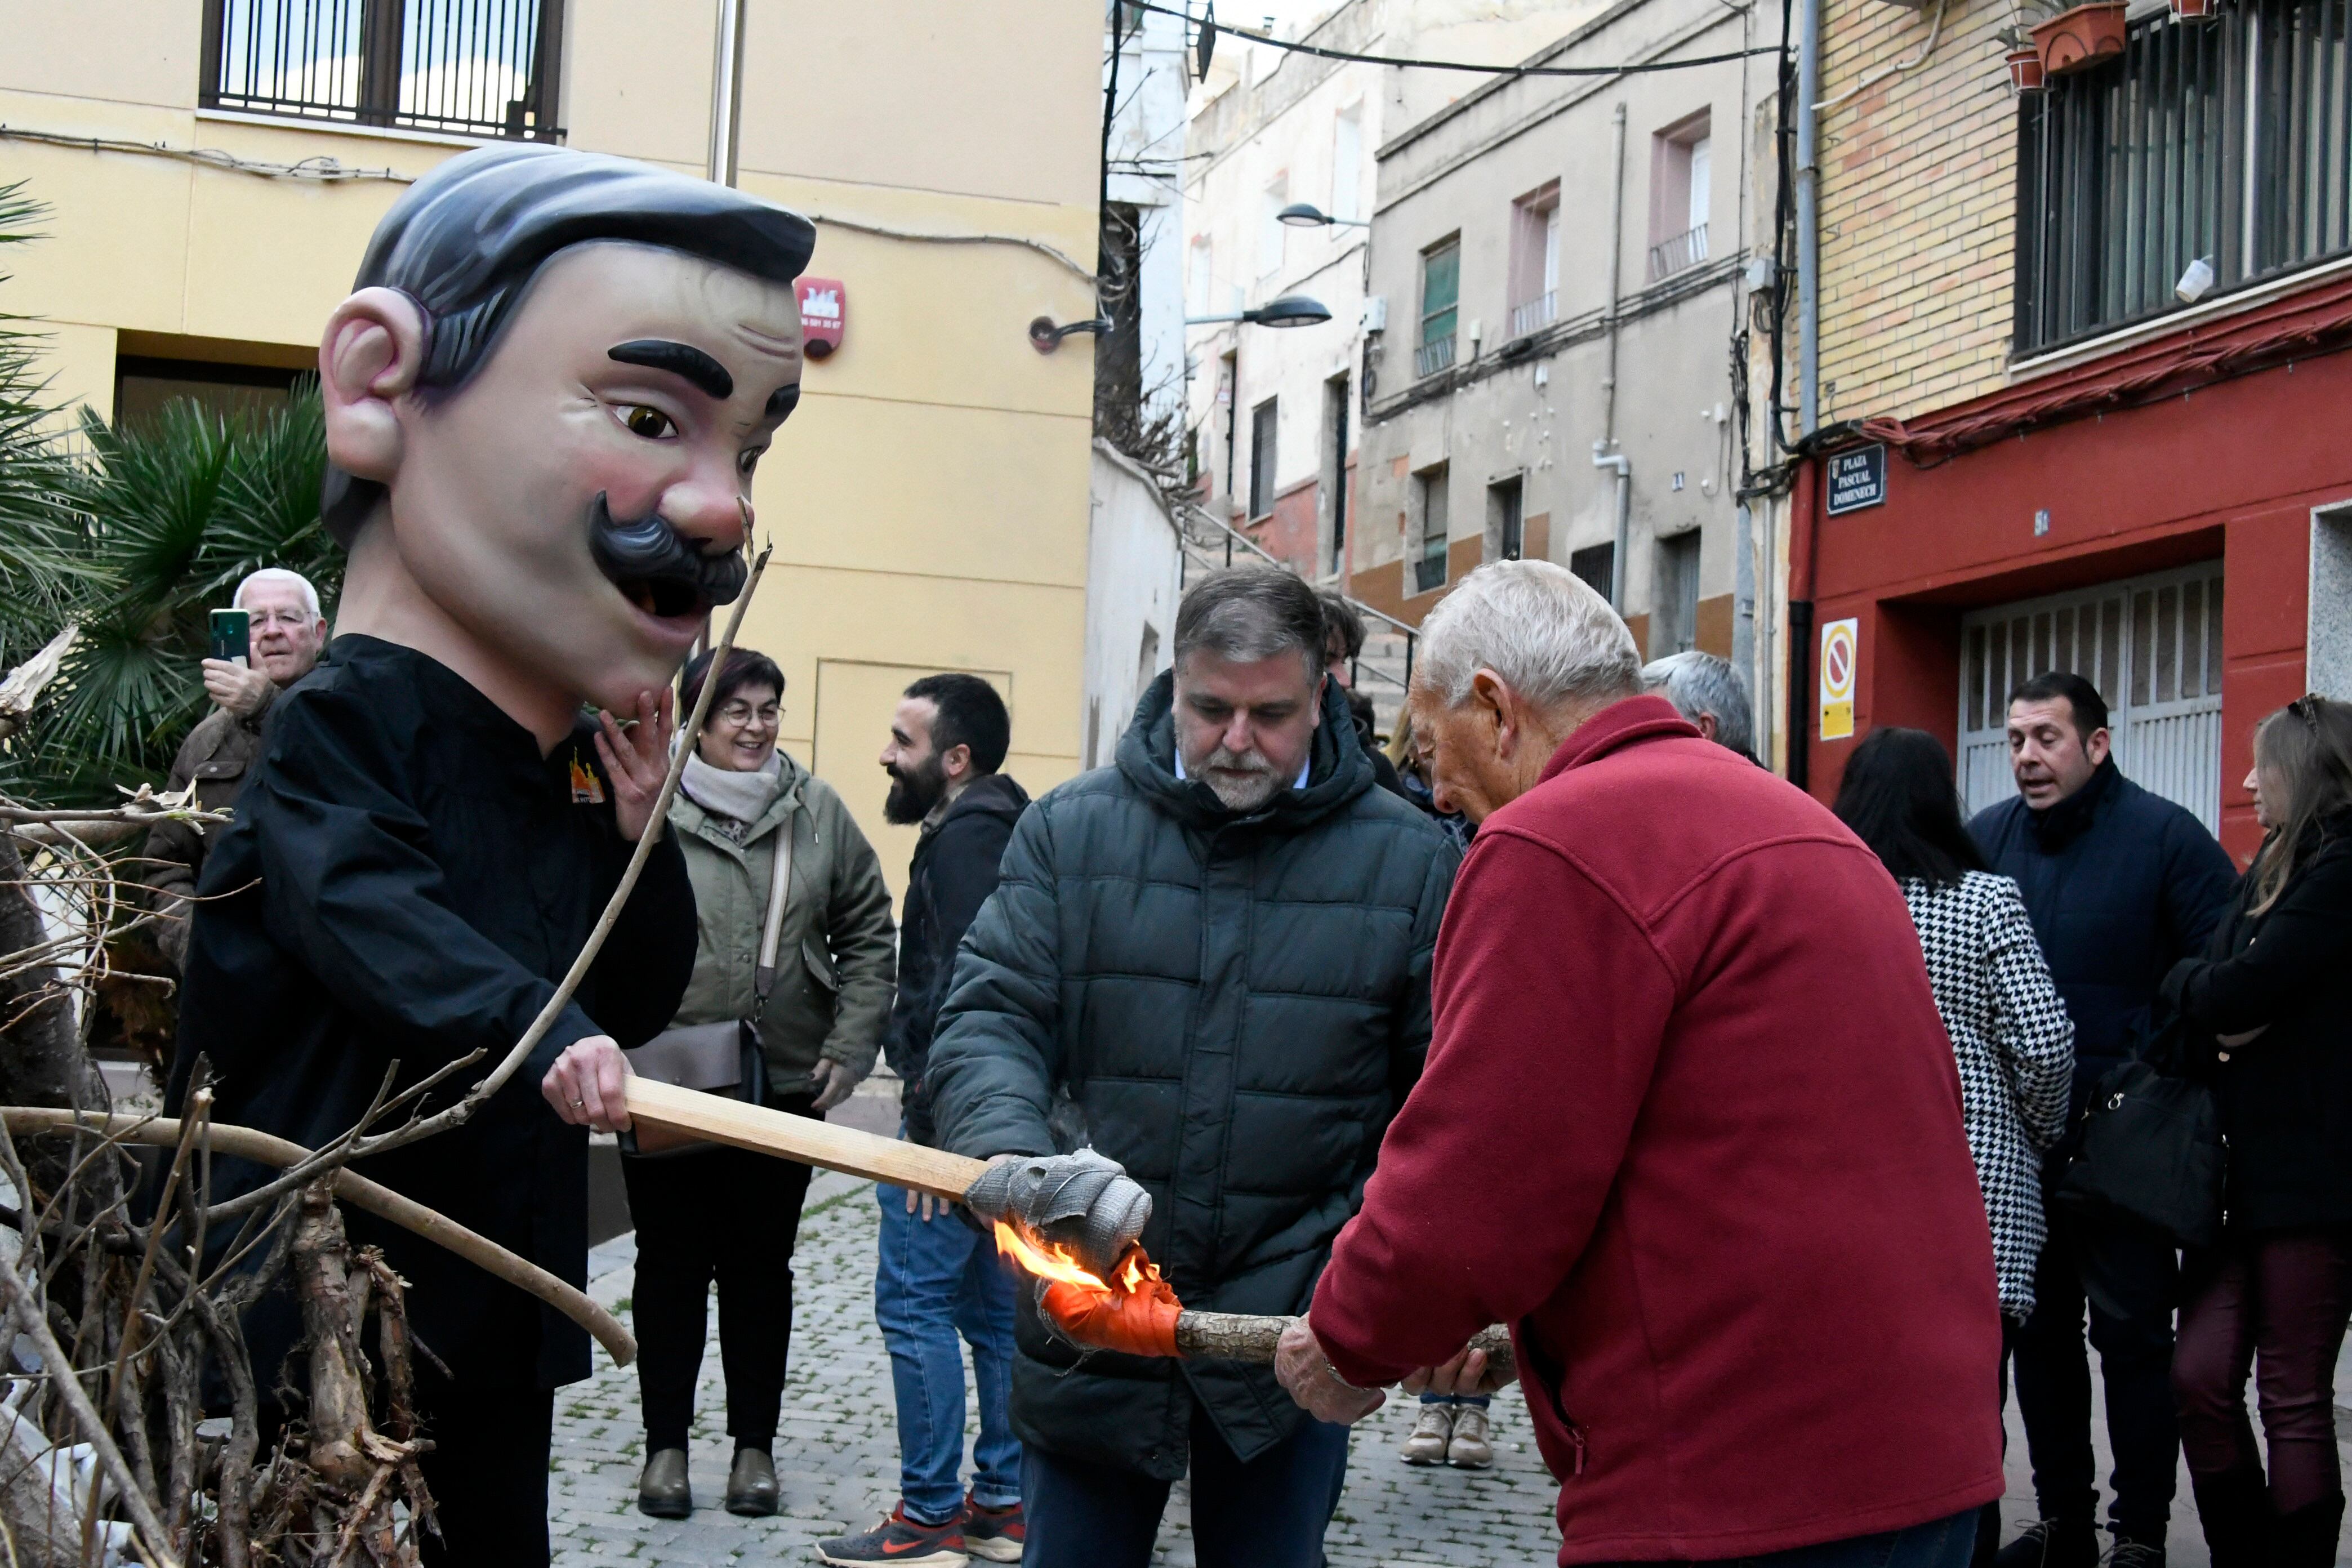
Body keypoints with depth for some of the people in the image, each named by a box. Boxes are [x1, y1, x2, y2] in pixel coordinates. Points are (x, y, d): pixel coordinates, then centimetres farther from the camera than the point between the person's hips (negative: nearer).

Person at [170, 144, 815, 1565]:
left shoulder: (587, 758, 7)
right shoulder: (344, 726, -17)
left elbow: (638, 1003, 10)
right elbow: (376, 918, -33)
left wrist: (639, 822, -4)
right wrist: (537, 1034, -48)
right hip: (322, 1330, -8)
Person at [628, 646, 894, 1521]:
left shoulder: (817, 811, 1)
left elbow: (867, 933, 7)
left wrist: (849, 1045, 1)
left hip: (784, 1086, 2)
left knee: (761, 1267, 12)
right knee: (671, 1266, 9)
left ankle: (755, 1443, 25)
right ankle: (666, 1443, 24)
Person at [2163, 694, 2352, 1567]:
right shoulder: (2274, 870, 18)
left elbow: (2230, 995, -19)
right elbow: (2211, 1013, 13)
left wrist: (2182, 981, 3)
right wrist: (2220, 1031, -10)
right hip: (2246, 1169, 8)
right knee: (2200, 1378, 4)